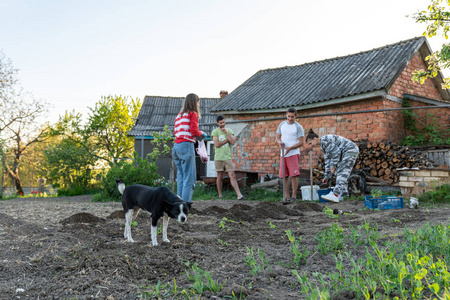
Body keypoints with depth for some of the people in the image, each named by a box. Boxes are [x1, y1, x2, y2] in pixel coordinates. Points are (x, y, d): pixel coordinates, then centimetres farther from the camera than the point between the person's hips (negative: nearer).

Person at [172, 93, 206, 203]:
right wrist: (202, 133, 8)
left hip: (176, 146, 8)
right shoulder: (192, 114, -3)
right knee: (189, 176, -5)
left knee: (181, 175, 12)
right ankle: (185, 202, -9)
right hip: (186, 145, -8)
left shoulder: (179, 115, 18)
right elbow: (194, 132, -12)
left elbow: (175, 131, 17)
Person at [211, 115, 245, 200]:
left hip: (228, 157, 2)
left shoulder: (229, 131, 11)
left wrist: (226, 132, -8)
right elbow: (217, 144, -10)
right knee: (220, 177, 5)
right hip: (219, 158, -2)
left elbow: (233, 142, -2)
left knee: (232, 176, -5)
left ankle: (239, 195, -12)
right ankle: (220, 195, 15)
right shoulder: (215, 131, 2)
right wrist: (227, 140, -3)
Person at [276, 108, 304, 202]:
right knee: (285, 176, 4)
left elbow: (301, 142, -6)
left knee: (294, 175, -8)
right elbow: (277, 138, 16)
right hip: (283, 154, 4)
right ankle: (286, 196, 10)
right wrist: (280, 142, -8)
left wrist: (290, 148, -20)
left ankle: (294, 196, -1)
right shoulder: (282, 124, 13)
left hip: (293, 154, -4)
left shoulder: (298, 127, -2)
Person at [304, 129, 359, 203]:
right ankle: (343, 195, 8)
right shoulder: (323, 146, 16)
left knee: (341, 172, -14)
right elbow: (328, 160, 18)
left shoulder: (324, 140, -14)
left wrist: (333, 165, -14)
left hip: (350, 149, -10)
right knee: (343, 173, 8)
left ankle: (335, 195, -18)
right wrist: (327, 176, 16)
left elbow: (336, 151, -21)